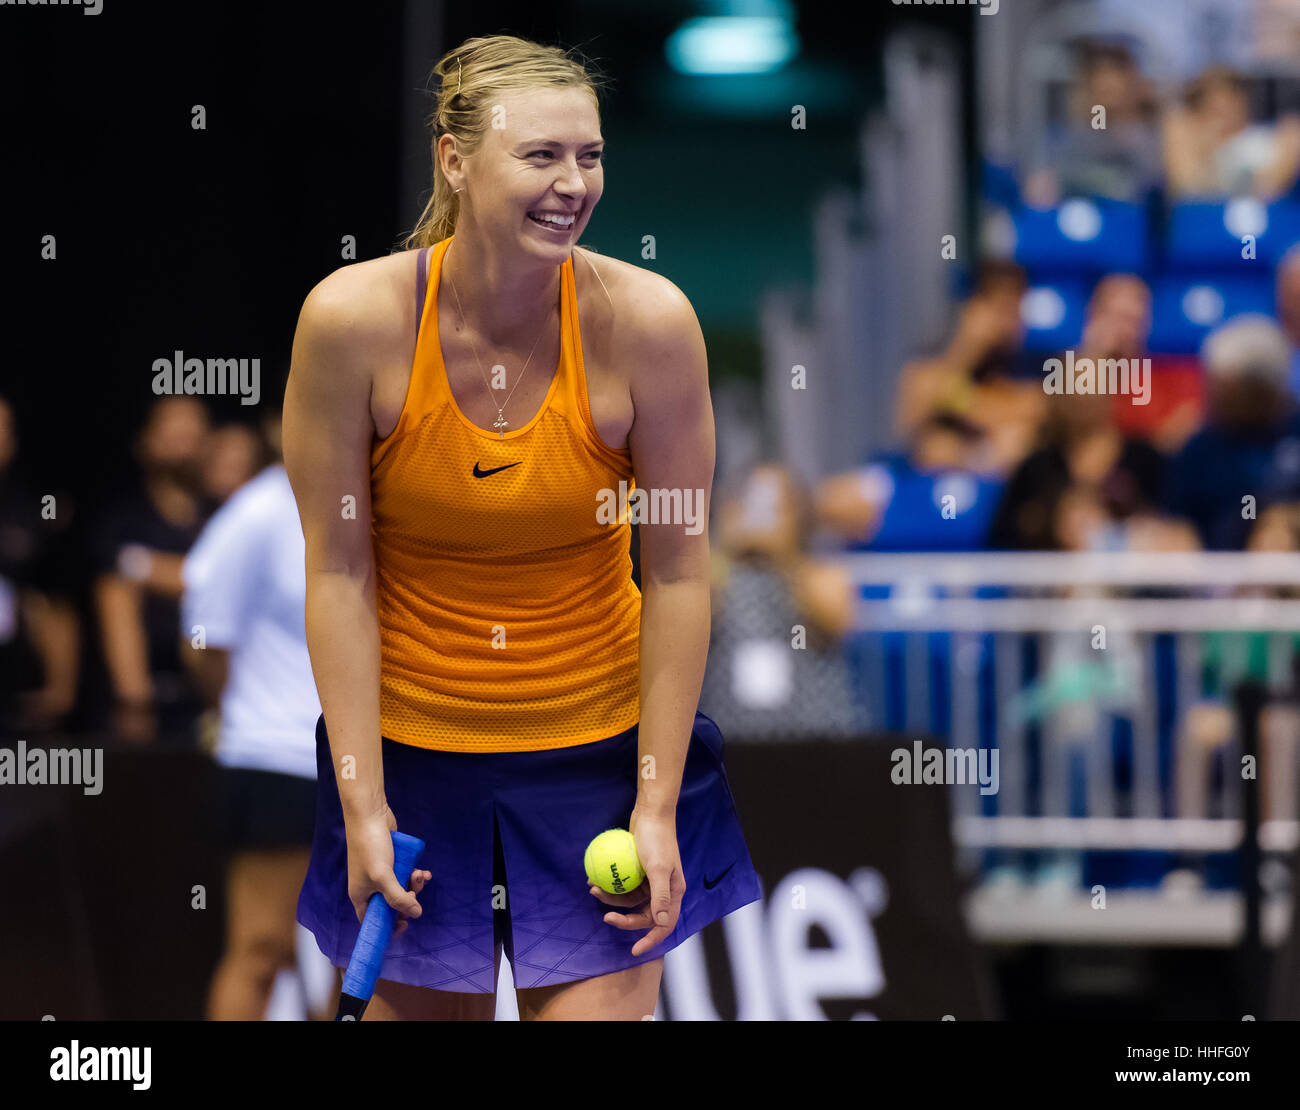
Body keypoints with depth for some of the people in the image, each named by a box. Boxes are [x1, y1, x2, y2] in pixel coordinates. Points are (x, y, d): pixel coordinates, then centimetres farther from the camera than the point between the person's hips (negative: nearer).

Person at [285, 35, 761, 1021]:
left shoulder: (646, 320, -15)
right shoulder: (354, 319, -16)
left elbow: (679, 571, -8)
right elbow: (338, 572, -10)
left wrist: (659, 807, -8)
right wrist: (363, 807, -10)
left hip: (599, 739, 0)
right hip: (409, 740, 0)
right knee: (422, 1006, 11)